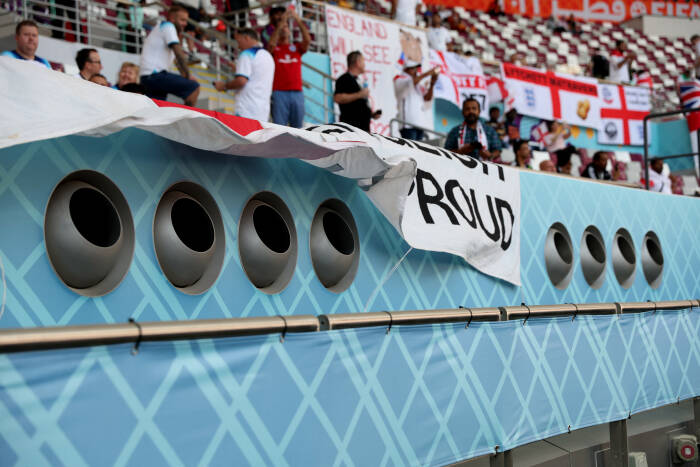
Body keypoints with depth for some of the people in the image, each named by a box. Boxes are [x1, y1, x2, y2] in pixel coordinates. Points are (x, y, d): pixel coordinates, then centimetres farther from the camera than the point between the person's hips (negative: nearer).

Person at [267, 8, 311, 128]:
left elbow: (307, 40, -2)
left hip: (297, 92, 3)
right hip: (279, 92, -3)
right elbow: (271, 43, -13)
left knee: (297, 127, 2)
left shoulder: (297, 47, 16)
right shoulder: (273, 49, 10)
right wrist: (281, 22, -15)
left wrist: (299, 21, -12)